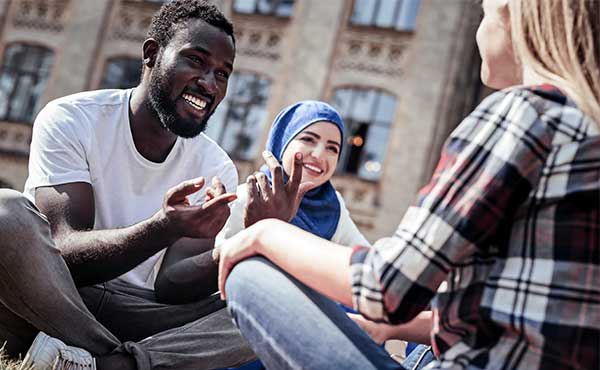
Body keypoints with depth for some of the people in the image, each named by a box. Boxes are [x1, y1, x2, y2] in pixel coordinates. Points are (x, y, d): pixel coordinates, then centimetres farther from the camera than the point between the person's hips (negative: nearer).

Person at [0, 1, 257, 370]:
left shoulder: (217, 169, 0)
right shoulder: (70, 121, -9)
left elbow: (169, 285, -8)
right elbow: (65, 254, -20)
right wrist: (163, 228, -38)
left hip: (131, 315, 3)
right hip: (42, 303, -2)